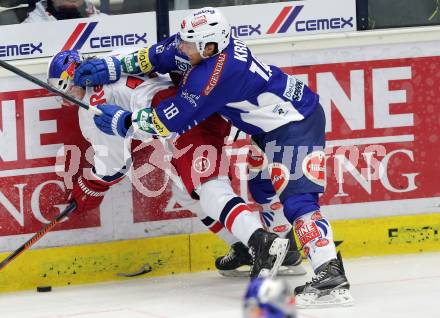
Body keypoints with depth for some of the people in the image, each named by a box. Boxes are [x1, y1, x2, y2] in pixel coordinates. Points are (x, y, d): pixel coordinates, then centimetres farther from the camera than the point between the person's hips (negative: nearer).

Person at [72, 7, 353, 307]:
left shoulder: (212, 76, -27)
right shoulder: (208, 43, -2)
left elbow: (169, 122, -20)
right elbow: (159, 55, 14)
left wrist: (125, 121, -8)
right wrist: (113, 67, 12)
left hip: (296, 124, -11)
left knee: (296, 198, -20)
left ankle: (332, 276, -29)